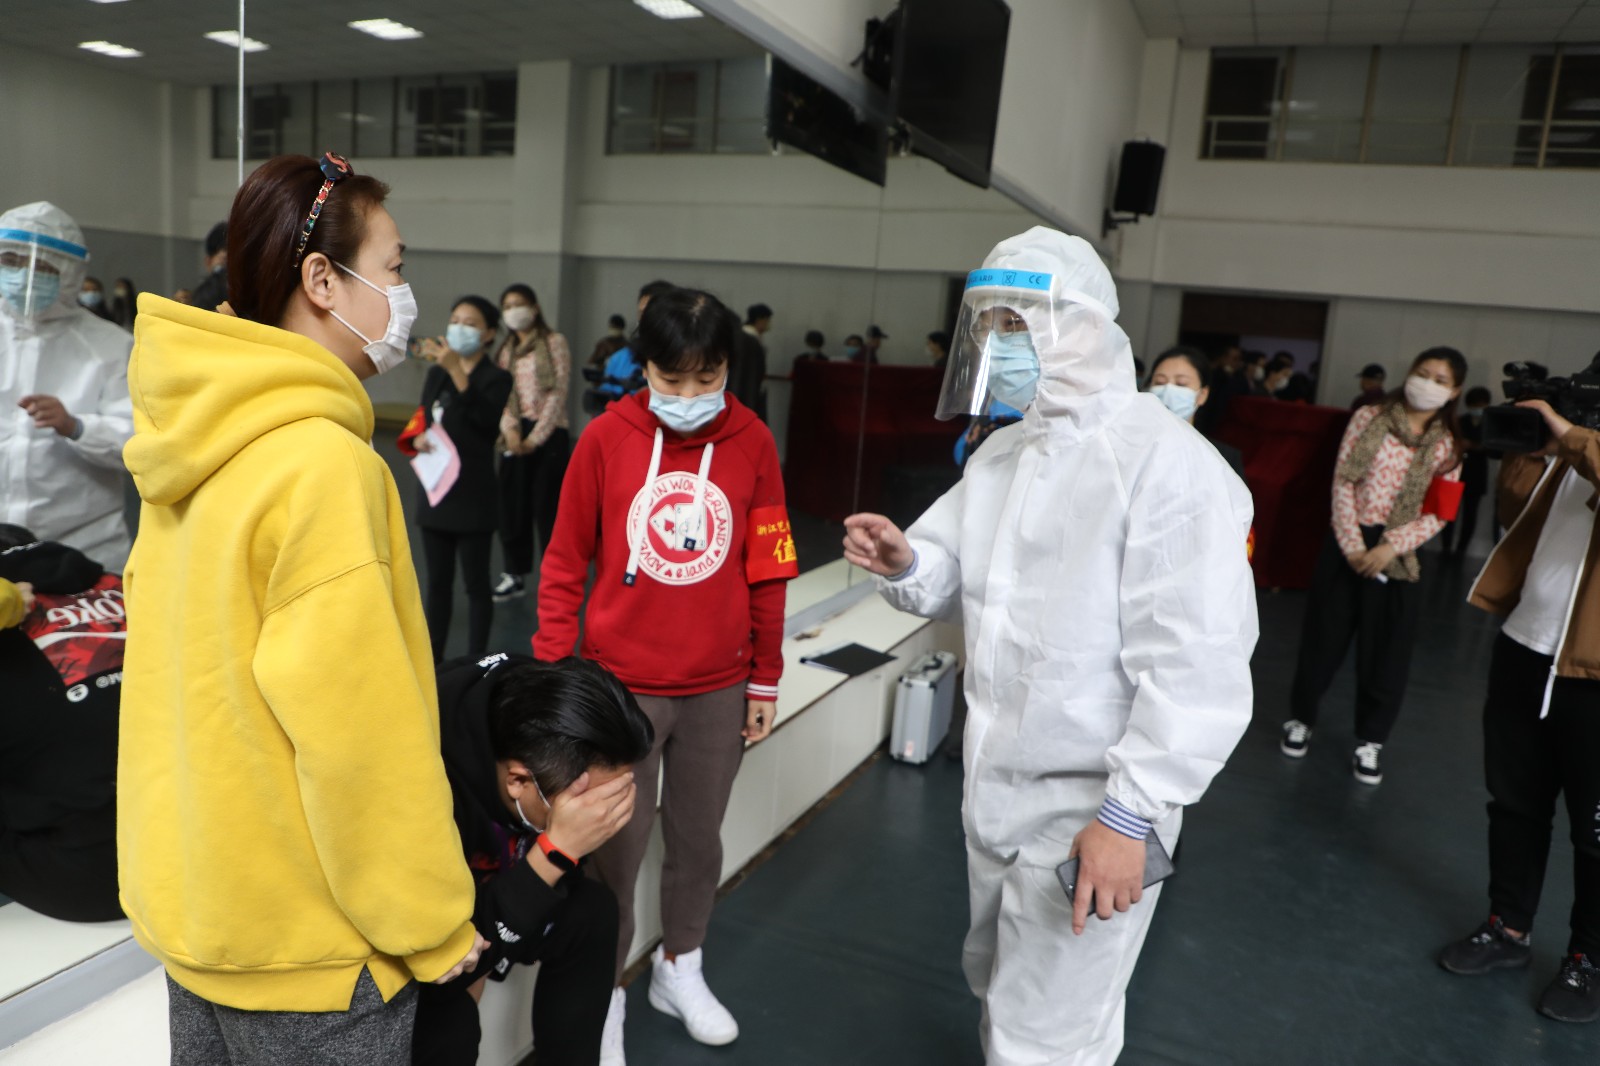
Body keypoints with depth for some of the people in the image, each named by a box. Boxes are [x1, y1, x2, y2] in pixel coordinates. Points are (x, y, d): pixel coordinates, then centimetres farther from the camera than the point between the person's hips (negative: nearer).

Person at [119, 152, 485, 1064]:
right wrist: (434, 928, -13)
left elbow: (206, 669, 9)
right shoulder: (324, 463, -25)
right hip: (303, 942, -8)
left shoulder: (201, 447, 1)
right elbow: (358, 735, -25)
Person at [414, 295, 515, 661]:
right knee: (438, 581, 13)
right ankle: (433, 659, 22)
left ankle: (475, 662, 11)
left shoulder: (496, 378, -6)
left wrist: (455, 370, -35)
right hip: (435, 491, 6)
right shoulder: (436, 374, 11)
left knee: (475, 583, 3)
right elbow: (422, 421, 17)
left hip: (473, 496, -6)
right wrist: (418, 439, -7)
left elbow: (485, 417, -25)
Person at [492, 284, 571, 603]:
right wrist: (509, 429, -12)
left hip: (549, 434, -5)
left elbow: (558, 393, -8)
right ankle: (515, 573, 19)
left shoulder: (554, 343, -1)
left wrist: (535, 437, -13)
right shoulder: (506, 351, 15)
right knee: (512, 504, 7)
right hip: (515, 434, 5)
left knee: (547, 505, -5)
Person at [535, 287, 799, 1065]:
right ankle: (604, 999, 28)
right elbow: (565, 563, -1)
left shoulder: (753, 443, -2)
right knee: (615, 849, 6)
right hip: (619, 682, -2)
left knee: (699, 838, 16)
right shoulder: (606, 438, -7)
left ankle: (679, 970, 40)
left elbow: (768, 570, 3)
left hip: (719, 689, 2)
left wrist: (765, 678, 7)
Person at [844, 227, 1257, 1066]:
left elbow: (1196, 670, -22)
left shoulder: (1168, 464, -19)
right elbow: (953, 580, 9)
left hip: (1090, 808, -8)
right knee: (1000, 990, 27)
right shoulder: (1002, 452, 8)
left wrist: (1130, 813, -22)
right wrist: (903, 562, -14)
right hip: (994, 785, 8)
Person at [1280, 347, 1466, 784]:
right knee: (1323, 634, 7)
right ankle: (1302, 718, 25)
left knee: (1386, 648, 5)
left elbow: (1437, 515, -2)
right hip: (1347, 542, -1)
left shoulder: (1449, 444, 3)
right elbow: (1343, 481, -5)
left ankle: (1371, 739, 21)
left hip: (1398, 555, 1)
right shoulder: (1370, 418, 0)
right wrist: (1352, 543, -12)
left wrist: (1390, 547, -15)